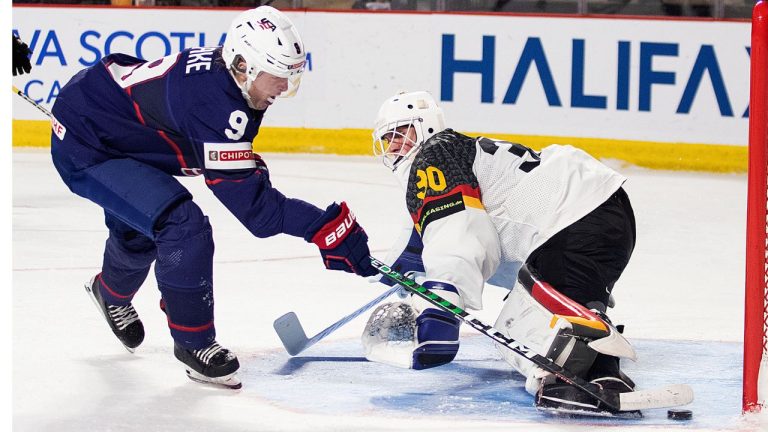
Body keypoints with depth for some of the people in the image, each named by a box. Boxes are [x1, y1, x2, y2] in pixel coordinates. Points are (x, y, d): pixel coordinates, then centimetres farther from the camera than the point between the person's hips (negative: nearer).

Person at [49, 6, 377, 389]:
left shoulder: (220, 70, -8)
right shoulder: (214, 104, -35)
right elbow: (252, 207, -36)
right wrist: (328, 228, -39)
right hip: (83, 148, -10)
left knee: (139, 230, 33)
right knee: (183, 225, -24)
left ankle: (111, 290, 66)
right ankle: (193, 343, -7)